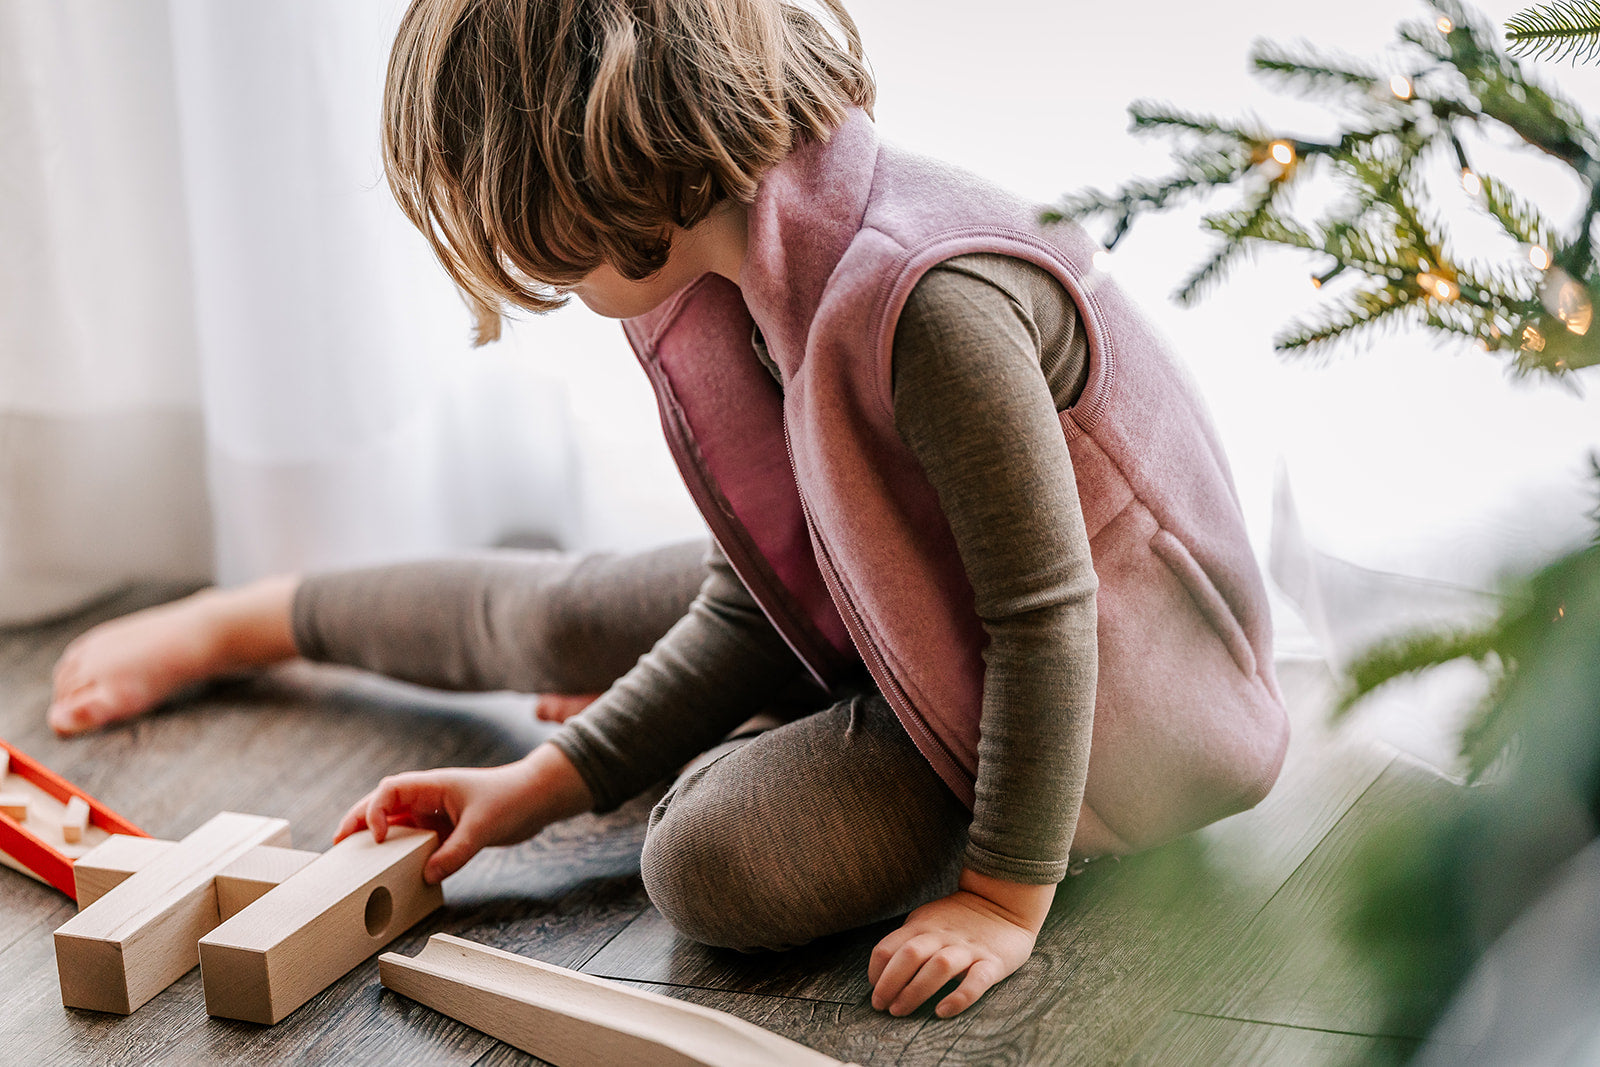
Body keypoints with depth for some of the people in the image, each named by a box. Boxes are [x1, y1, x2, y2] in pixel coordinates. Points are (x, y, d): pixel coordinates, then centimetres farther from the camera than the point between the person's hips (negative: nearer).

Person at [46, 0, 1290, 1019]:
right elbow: (754, 601, -2)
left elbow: (1042, 611, -29)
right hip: (904, 597, 7)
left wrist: (1008, 889, -22)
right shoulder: (730, 274, -9)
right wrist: (547, 781, -5)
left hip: (1114, 684, -7)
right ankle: (259, 619, 38)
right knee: (566, 621, 13)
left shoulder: (927, 300, -38)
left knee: (725, 866, -25)